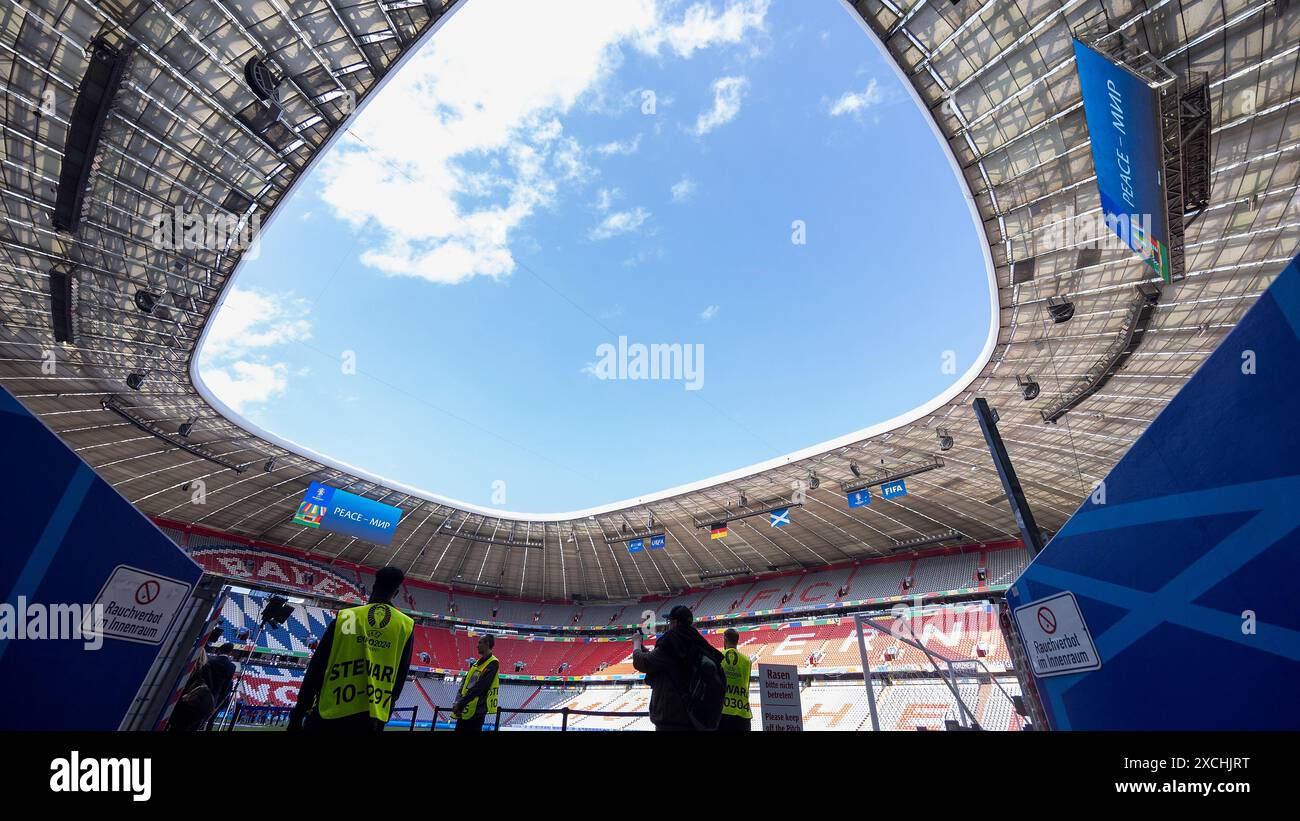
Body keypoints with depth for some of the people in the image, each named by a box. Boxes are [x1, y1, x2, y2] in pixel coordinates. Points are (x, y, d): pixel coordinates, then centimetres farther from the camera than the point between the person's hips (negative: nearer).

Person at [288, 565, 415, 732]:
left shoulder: (346, 616, -2)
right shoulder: (406, 625, 1)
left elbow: (317, 668, 0)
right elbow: (400, 676, 7)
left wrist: (297, 715, 9)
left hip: (330, 714, -1)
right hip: (373, 718, 1)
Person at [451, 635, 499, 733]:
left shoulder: (492, 663, -12)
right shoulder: (477, 663, 16)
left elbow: (478, 687, -19)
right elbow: (464, 684, 12)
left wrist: (460, 703, -17)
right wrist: (457, 702, -3)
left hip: (477, 711, -8)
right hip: (464, 710, 8)